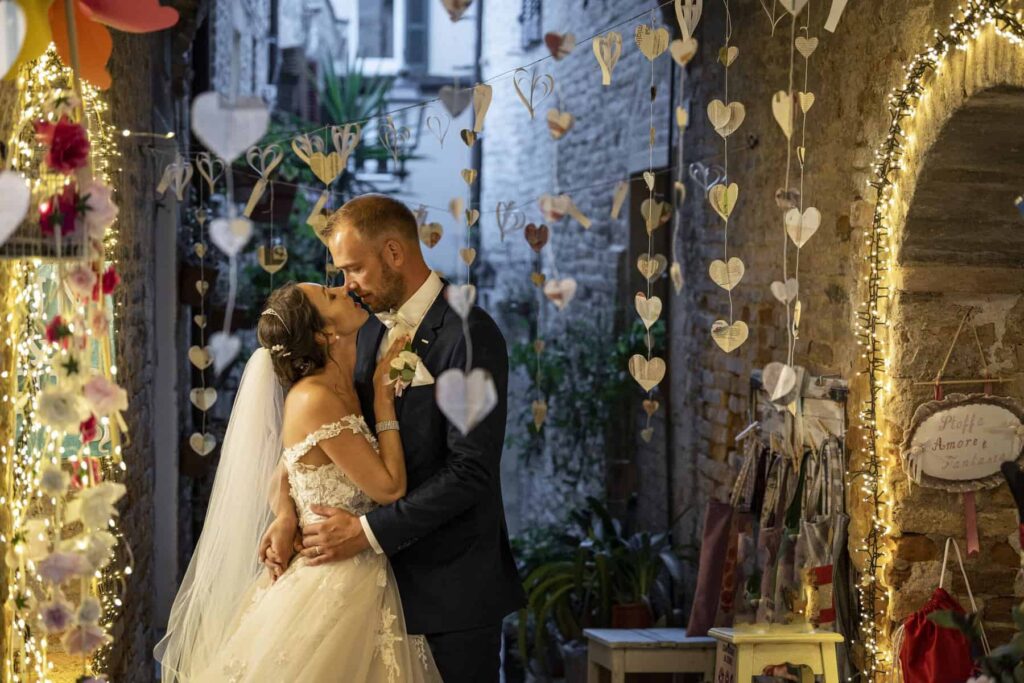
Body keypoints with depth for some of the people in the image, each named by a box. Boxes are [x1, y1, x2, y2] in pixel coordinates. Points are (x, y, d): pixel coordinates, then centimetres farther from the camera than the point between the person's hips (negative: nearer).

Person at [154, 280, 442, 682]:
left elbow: (282, 476, 12)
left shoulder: (337, 392, 6)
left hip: (355, 579, 8)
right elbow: (389, 486, -19)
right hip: (333, 586, -8)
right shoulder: (316, 400, -21)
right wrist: (384, 394, -11)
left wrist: (286, 518, -9)